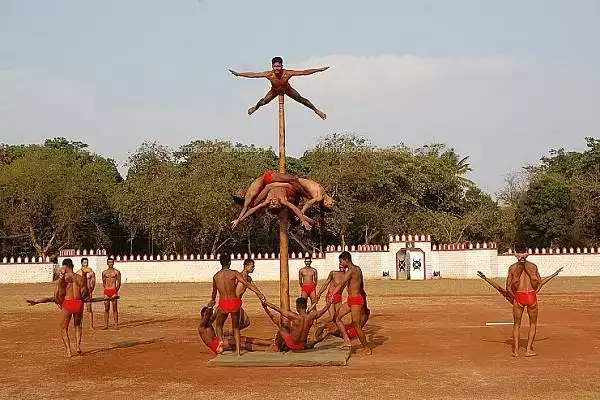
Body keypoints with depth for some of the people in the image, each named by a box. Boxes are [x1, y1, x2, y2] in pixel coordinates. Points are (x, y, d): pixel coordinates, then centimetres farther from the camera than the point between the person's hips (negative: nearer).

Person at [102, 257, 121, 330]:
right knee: (106, 309, 4)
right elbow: (104, 283, 18)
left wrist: (116, 292, -8)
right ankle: (106, 325, 8)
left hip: (114, 291, -3)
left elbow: (119, 283, 0)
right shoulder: (104, 272, 11)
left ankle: (116, 325, 1)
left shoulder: (117, 272, 2)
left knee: (115, 309, -2)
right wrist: (106, 292, 11)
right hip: (106, 291, 3)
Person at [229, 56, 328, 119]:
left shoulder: (288, 73, -42)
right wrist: (238, 74, -34)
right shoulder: (269, 74, -40)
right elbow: (253, 75, -33)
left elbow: (304, 72, -41)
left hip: (287, 89, -1)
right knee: (263, 102, 15)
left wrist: (319, 70, -43)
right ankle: (255, 107, 54)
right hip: (275, 91, 1)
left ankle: (316, 110, 32)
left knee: (301, 100, 4)